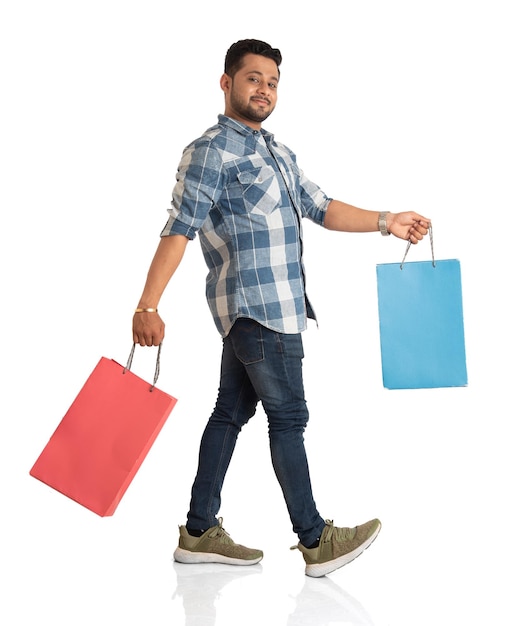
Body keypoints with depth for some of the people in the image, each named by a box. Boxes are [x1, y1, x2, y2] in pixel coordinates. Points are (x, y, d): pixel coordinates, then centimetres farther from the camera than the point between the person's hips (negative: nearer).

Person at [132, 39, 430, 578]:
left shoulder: (276, 152, 20)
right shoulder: (212, 151, -9)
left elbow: (320, 207, 19)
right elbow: (178, 229, -17)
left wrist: (386, 222, 10)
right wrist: (148, 305, -24)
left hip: (252, 311, 9)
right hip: (258, 309, -9)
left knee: (232, 411, 11)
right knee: (288, 417, -4)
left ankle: (199, 532, 19)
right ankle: (316, 542, 5)